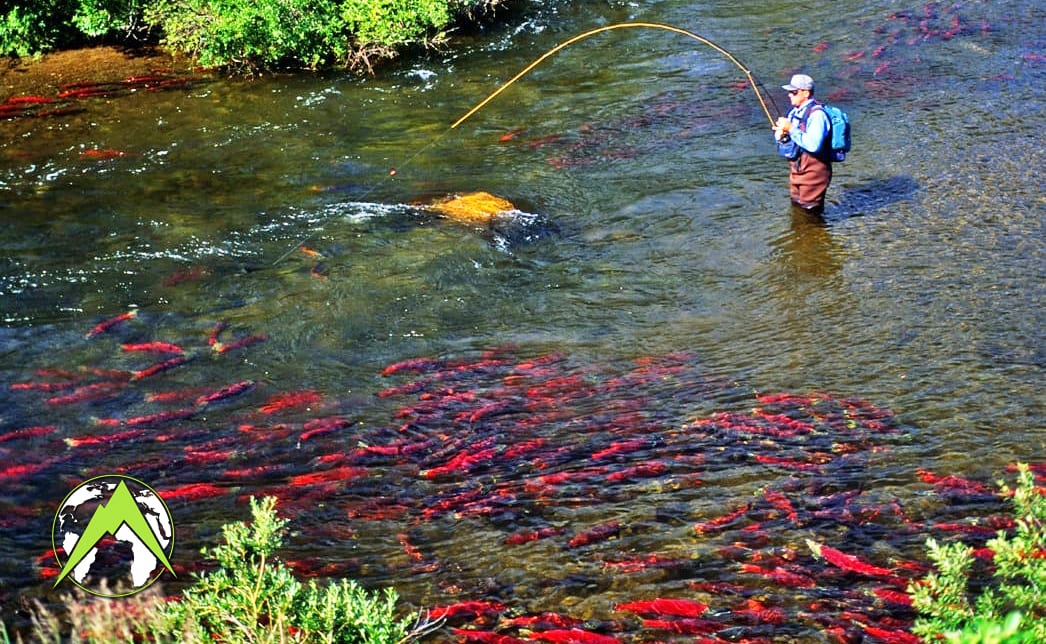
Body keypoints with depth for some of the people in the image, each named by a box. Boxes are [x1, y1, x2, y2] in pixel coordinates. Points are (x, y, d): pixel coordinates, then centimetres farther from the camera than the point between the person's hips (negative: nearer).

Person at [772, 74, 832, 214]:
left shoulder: (816, 114, -20)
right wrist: (780, 135, -9)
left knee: (810, 213, -1)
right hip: (796, 171, 9)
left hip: (813, 172, -9)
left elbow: (813, 145, -33)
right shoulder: (794, 112, 8)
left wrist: (791, 129, -26)